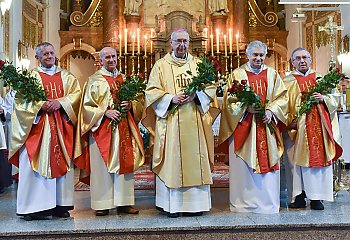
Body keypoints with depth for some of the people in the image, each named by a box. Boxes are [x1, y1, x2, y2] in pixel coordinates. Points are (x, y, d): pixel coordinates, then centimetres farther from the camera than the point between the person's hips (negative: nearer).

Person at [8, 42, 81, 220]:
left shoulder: (66, 76, 16)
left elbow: (76, 94, 3)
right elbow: (20, 100, -2)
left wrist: (60, 102, -13)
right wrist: (40, 105, -16)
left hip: (61, 125, 2)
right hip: (37, 125, -2)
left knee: (61, 163, 1)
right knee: (36, 164, -6)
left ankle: (60, 205, 7)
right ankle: (33, 207, 0)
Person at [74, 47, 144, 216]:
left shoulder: (123, 78, 15)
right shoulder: (95, 80, 2)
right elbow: (87, 105, -3)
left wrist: (129, 105, -3)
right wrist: (105, 112, -16)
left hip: (122, 127, 4)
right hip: (102, 127, -4)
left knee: (124, 163, 4)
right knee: (102, 164, -3)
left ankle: (123, 202, 11)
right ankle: (102, 203, 5)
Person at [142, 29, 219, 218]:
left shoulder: (198, 64, 14)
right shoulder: (161, 65, 8)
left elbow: (210, 88, 9)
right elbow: (152, 91, 1)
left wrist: (195, 95, -10)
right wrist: (171, 98, -14)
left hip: (194, 123, 2)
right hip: (170, 122, -2)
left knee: (195, 159, 2)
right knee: (172, 161, -3)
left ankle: (196, 203, 10)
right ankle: (172, 204, 4)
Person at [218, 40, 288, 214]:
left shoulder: (272, 74, 13)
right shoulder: (237, 74, 5)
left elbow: (282, 97, 6)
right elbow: (229, 100, -1)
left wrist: (271, 110, -11)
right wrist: (246, 107, -17)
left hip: (267, 125, 2)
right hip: (243, 126, -2)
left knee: (267, 163, 3)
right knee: (243, 165, -2)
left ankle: (268, 203, 13)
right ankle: (244, 202, 7)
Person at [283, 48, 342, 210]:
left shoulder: (321, 79, 16)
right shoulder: (287, 81, 9)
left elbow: (334, 100, 12)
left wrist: (323, 98, -9)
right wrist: (290, 121, -12)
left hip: (319, 127, 2)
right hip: (298, 128, -2)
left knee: (319, 159, -1)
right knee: (299, 160, -3)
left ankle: (316, 197, 4)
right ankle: (300, 197, 2)